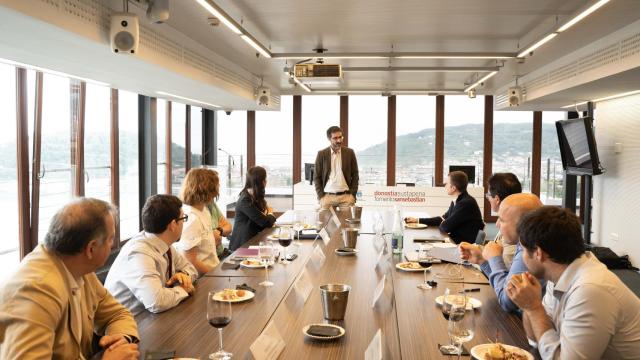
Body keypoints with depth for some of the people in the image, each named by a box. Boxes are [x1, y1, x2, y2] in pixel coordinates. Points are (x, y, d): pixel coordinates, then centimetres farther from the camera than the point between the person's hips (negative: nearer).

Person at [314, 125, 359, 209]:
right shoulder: (321, 154, 3)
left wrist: (353, 194, -1)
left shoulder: (349, 152, 5)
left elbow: (355, 175, 8)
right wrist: (320, 196, -3)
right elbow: (317, 177, 6)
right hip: (327, 196, 0)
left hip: (346, 196, 0)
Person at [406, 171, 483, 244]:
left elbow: (446, 227, -21)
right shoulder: (456, 202, 8)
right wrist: (417, 220, 15)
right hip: (456, 240, 8)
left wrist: (441, 225, 3)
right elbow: (443, 219, 20)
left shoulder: (467, 203, -21)